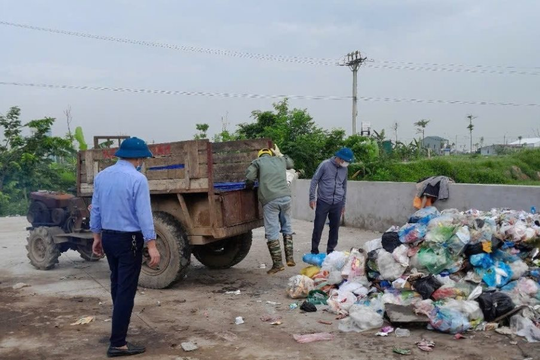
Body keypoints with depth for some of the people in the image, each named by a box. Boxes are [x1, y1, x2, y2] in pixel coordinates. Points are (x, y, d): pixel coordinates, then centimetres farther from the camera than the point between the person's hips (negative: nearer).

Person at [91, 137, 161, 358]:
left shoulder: (101, 176, 4)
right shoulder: (137, 179, -17)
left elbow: (95, 209, 10)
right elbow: (144, 214, -20)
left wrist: (97, 237, 18)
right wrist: (151, 245, -18)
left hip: (108, 237, 8)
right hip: (129, 239, -7)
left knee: (117, 284, 24)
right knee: (126, 290, 0)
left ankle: (119, 327, 43)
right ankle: (118, 344, 4)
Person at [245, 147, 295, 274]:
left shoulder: (257, 162, 8)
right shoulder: (281, 160, 20)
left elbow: (249, 179, -4)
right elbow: (290, 163, 41)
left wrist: (251, 185, 18)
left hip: (270, 200, -4)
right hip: (285, 197, 4)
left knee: (272, 232, 1)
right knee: (287, 227, 21)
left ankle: (278, 264, 3)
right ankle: (290, 257, 22)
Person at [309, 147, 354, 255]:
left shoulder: (345, 169, 7)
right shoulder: (325, 165, -8)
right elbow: (314, 180, -5)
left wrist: (343, 204, 19)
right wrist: (312, 198, -9)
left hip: (337, 203, 4)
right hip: (323, 201, -4)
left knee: (335, 228, 7)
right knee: (318, 227, -2)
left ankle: (330, 251, 19)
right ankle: (314, 251, 10)